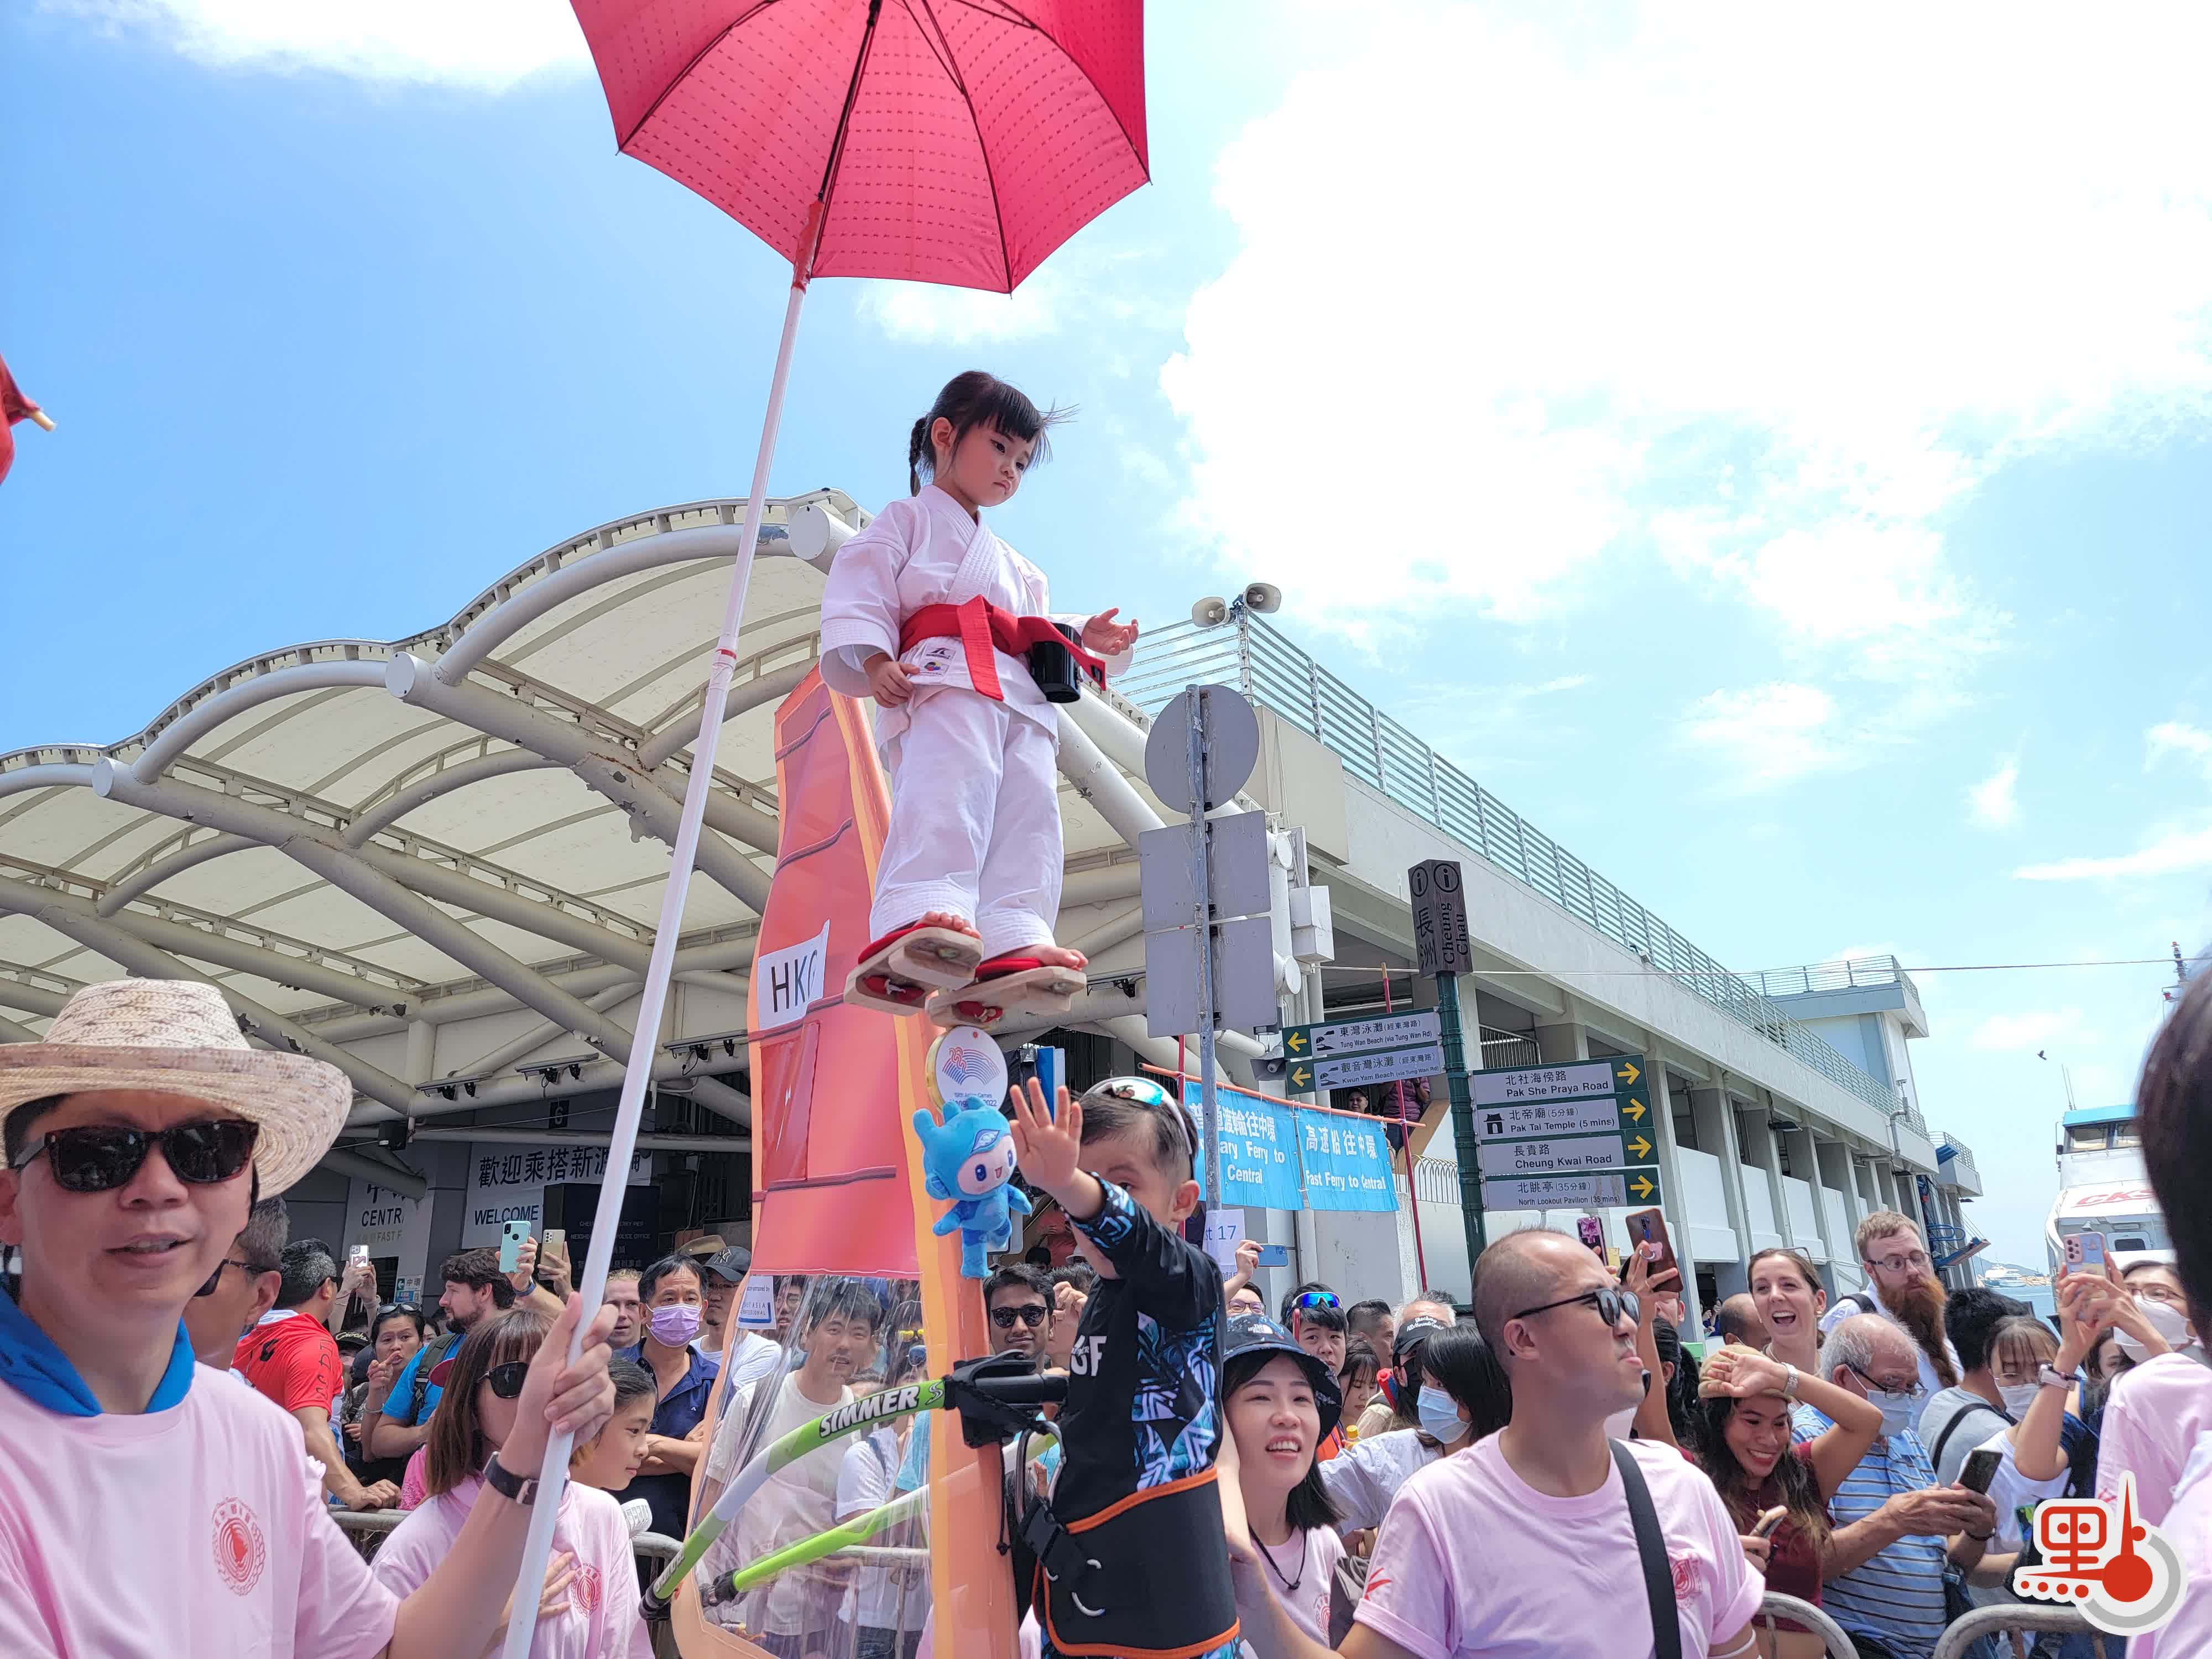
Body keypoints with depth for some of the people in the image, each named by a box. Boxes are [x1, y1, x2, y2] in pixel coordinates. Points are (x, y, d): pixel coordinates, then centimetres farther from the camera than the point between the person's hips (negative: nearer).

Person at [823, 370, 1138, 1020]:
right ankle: (918, 920, -47)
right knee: (947, 795, -31)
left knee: (1030, 809, -14)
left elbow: (1033, 633, 36)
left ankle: (1012, 942, -26)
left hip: (1020, 694, 7)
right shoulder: (907, 521, 16)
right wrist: (874, 657, -17)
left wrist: (1082, 636, 16)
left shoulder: (1012, 564, 40)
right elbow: (859, 593, 2)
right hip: (942, 675, -7)